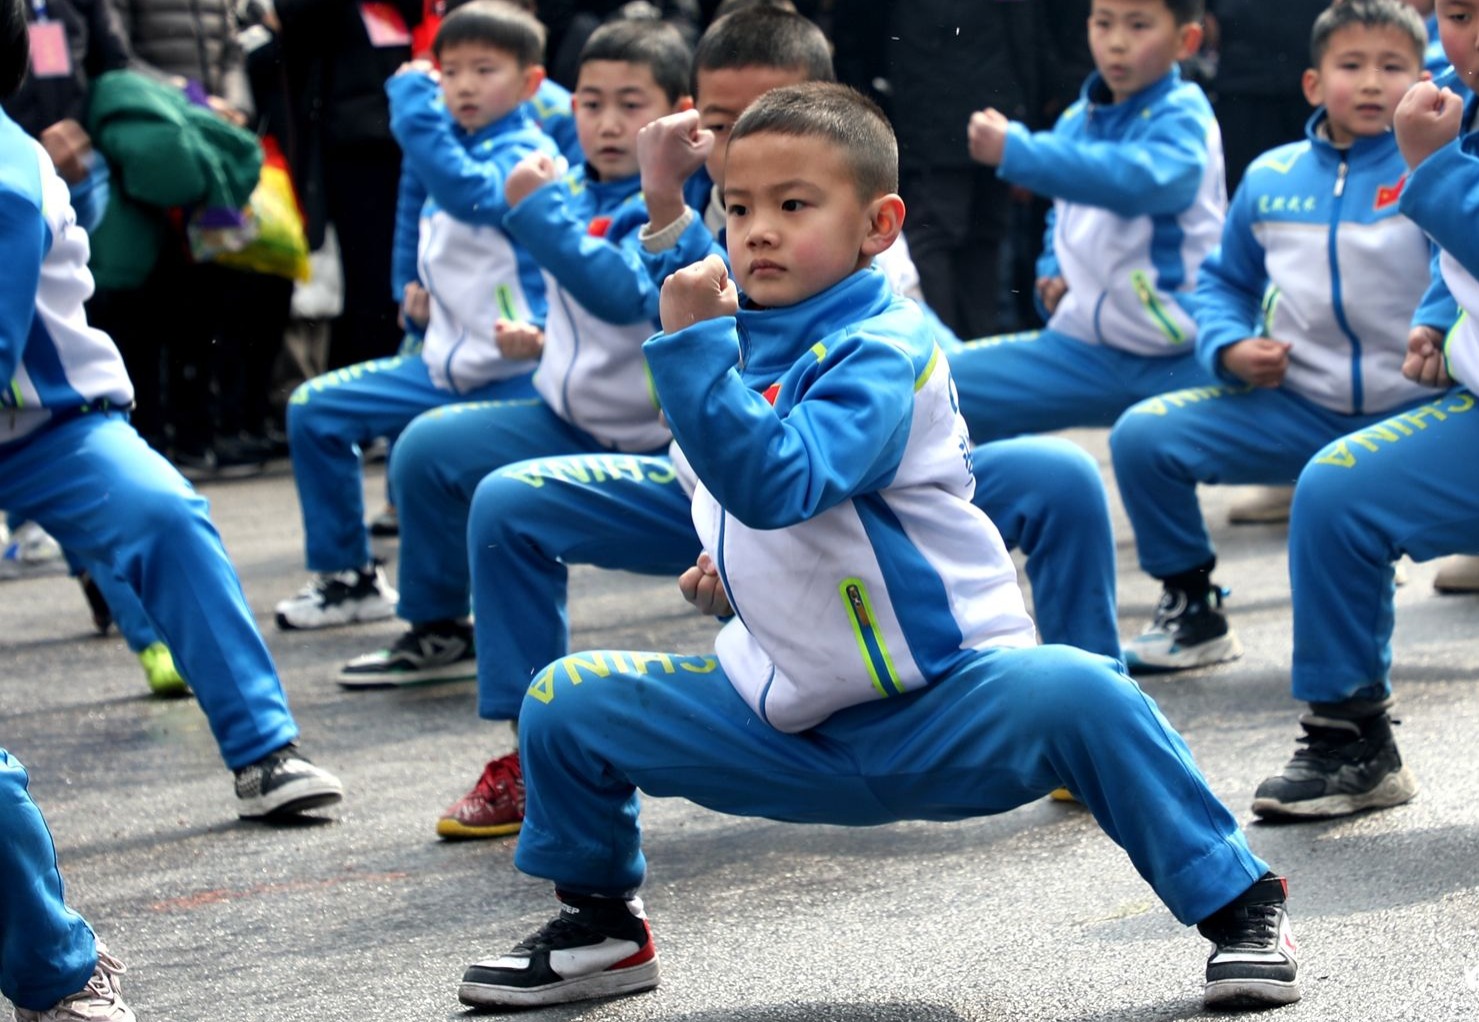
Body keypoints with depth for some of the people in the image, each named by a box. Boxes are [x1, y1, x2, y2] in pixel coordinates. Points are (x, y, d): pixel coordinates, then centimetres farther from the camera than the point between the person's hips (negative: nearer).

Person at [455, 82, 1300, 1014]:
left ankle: (1239, 905, -18)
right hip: (787, 727, 7)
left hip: (942, 717, -7)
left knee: (1073, 692, -36)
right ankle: (601, 927, 21)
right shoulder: (743, 342, 6)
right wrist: (734, 569, 12)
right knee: (567, 702, -3)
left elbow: (774, 482, -35)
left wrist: (692, 344, -35)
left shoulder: (880, 351, -17)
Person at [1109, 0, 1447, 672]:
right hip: (1296, 407, 3)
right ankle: (1193, 612, 9)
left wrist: (1435, 324, -38)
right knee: (1142, 437, -10)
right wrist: (1230, 348, 0)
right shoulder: (1271, 177, 8)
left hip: (1413, 408, -3)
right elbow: (1225, 282, 19)